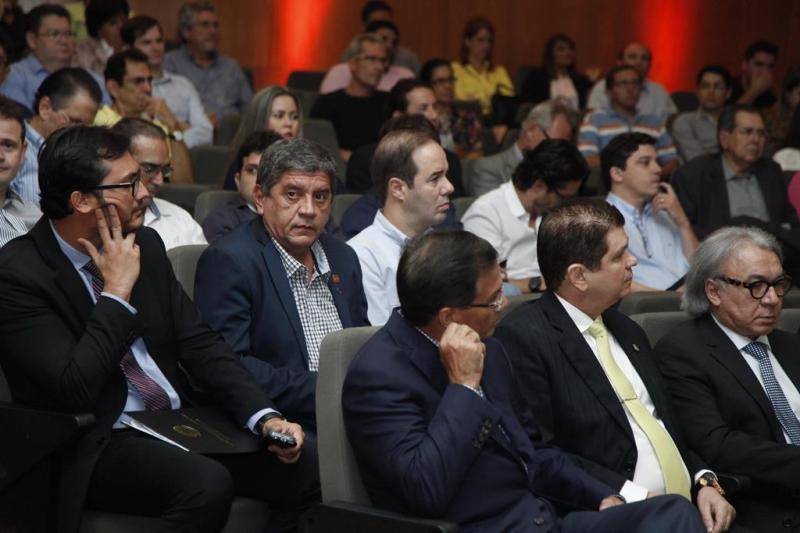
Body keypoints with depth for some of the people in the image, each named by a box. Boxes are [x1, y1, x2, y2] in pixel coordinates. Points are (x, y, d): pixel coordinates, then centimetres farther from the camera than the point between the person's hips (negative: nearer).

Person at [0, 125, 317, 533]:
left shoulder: (144, 245, 7)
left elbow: (199, 344, 8)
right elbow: (74, 388, -21)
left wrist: (265, 417, -6)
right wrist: (117, 291, -14)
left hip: (180, 423, 7)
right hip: (95, 448, -6)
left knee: (306, 467, -15)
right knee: (207, 484, -33)